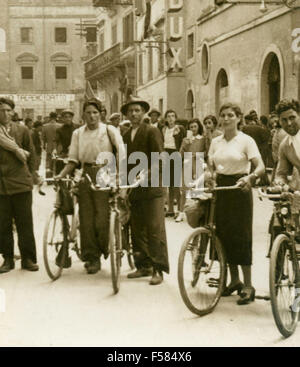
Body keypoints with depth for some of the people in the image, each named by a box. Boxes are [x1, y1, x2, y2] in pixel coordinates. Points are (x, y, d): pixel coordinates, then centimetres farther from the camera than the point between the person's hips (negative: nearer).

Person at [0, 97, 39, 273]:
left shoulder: (22, 130, 6)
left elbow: (31, 154, 12)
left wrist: (31, 177, 11)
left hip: (21, 184, 0)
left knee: (25, 224, 4)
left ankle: (28, 258, 13)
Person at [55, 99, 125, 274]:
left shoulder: (109, 130, 0)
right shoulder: (78, 133, 11)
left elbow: (121, 151, -12)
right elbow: (73, 160, 10)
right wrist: (61, 175, -5)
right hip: (86, 175, 4)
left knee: (102, 217, -9)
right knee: (86, 218, 2)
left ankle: (109, 251, 14)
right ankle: (91, 257, 12)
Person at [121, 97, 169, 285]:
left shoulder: (152, 131, -1)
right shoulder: (126, 135, 18)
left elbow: (158, 158, -9)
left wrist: (148, 174, -23)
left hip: (151, 186, -6)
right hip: (132, 188, 6)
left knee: (155, 229, -8)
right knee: (137, 229, 9)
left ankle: (158, 269, -5)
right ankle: (143, 266, 17)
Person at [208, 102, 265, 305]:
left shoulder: (246, 140, -5)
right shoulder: (216, 142, 10)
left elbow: (260, 166, -12)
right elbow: (210, 166, 13)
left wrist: (250, 177, -31)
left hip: (239, 189, -5)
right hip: (220, 188, 5)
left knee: (241, 236, -6)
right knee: (224, 235, 7)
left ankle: (248, 286, 1)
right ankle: (234, 280, 22)